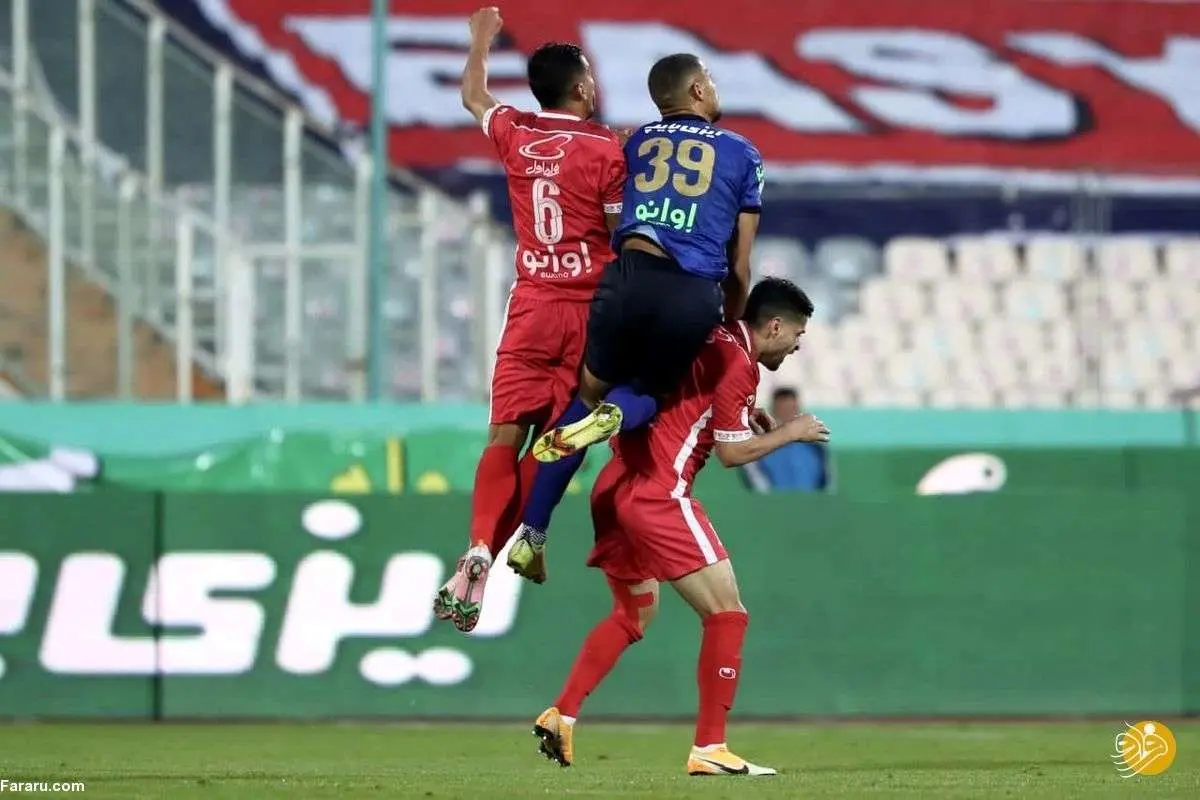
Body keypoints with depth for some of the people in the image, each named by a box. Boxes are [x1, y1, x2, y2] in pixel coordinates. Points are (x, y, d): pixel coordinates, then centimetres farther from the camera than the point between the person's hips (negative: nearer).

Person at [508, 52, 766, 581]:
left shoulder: (635, 143, 23)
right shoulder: (742, 156, 18)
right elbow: (739, 269, 18)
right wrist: (732, 330, 31)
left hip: (631, 274, 1)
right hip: (696, 295, -1)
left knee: (589, 392, 20)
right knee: (647, 393, 25)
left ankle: (531, 533, 9)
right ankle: (615, 415, -16)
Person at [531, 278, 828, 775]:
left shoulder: (709, 342, 18)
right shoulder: (736, 362, -9)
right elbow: (732, 452, -8)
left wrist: (743, 417, 20)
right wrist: (789, 433, 6)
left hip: (614, 488, 10)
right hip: (656, 493, -10)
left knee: (634, 614, 26)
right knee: (726, 614, -5)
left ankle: (560, 717, 21)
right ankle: (710, 749, -9)